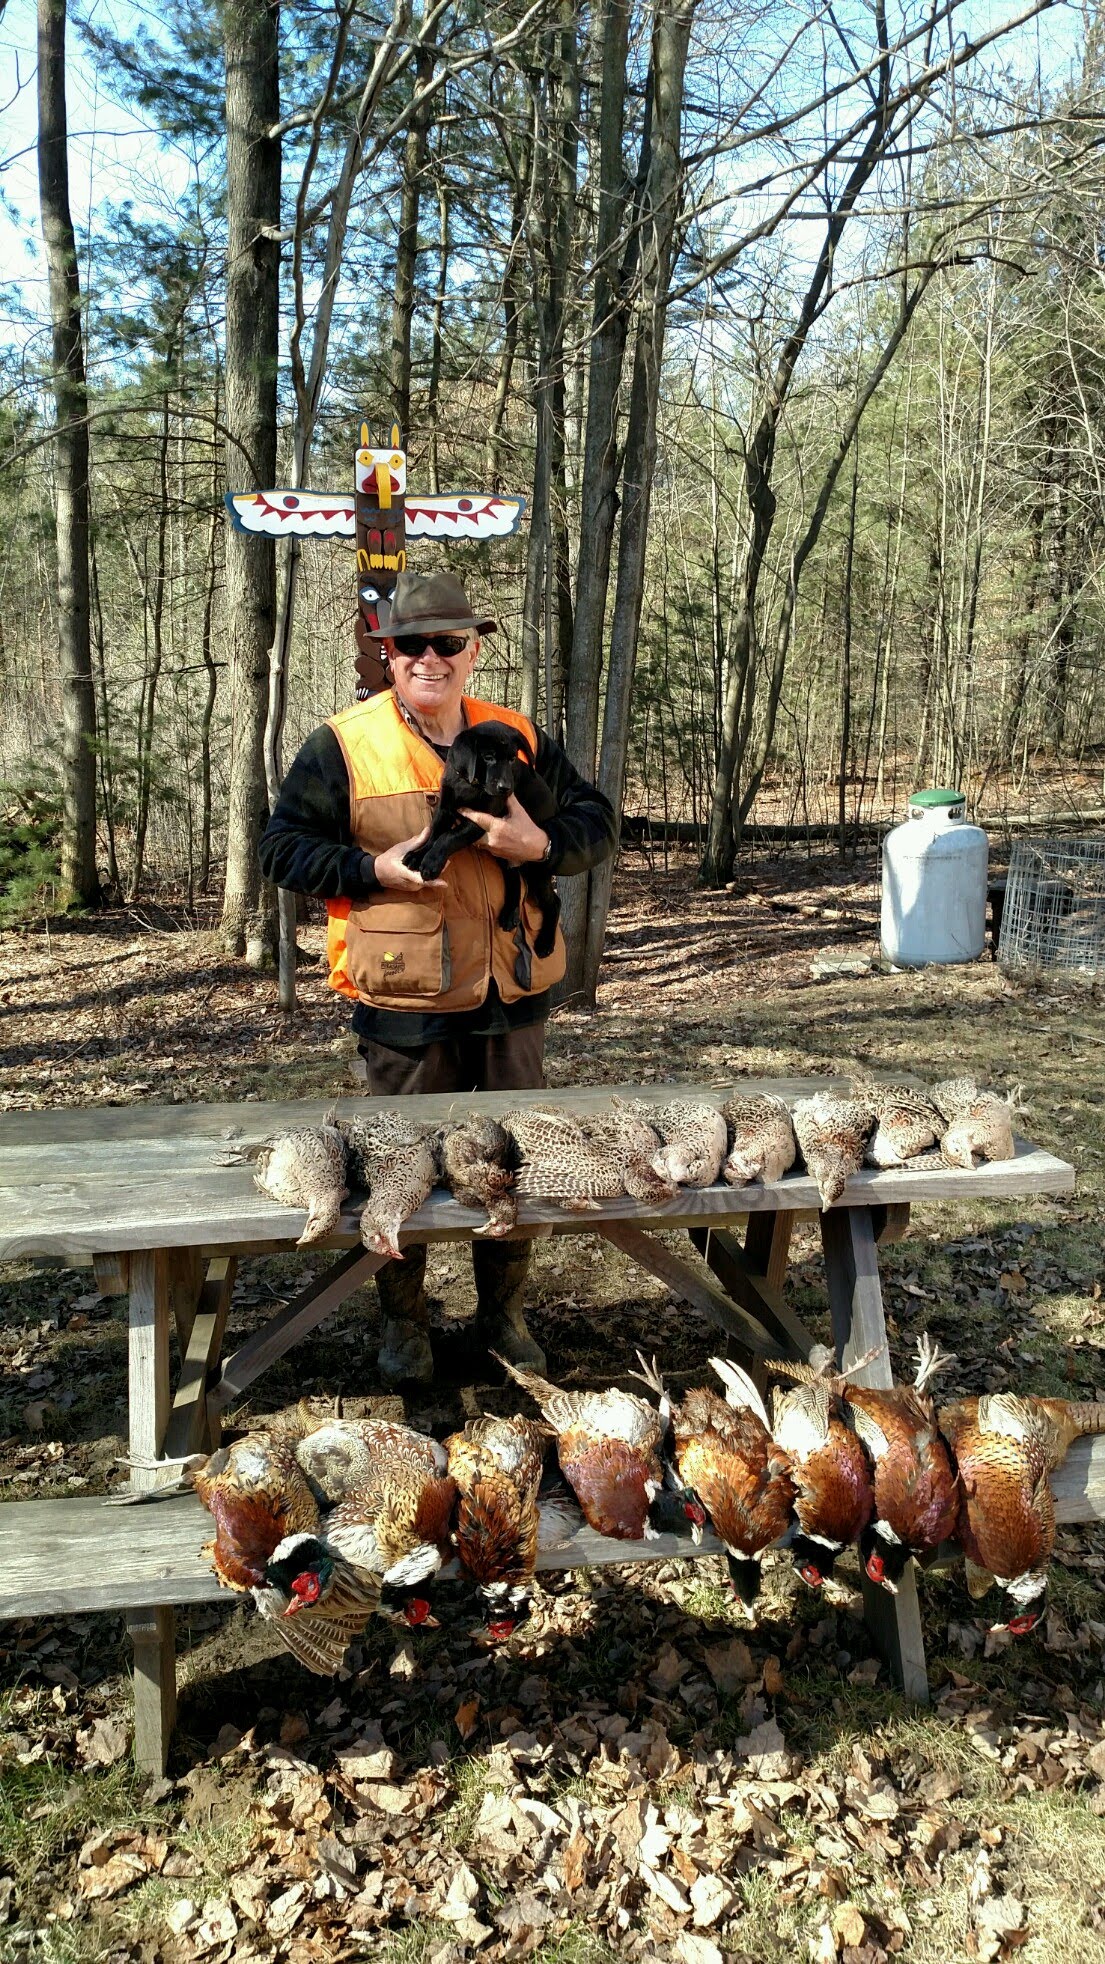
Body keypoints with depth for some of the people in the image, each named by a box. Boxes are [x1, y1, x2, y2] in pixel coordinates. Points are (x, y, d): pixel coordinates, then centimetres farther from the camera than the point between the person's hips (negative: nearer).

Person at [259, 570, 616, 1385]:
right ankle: (404, 1324, 30)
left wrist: (540, 843, -14)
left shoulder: (520, 738, 6)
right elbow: (284, 848, -3)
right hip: (405, 1004, -3)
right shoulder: (344, 745, -4)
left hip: (512, 999, 3)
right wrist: (377, 868, -18)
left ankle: (505, 1315, 34)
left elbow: (597, 824, 7)